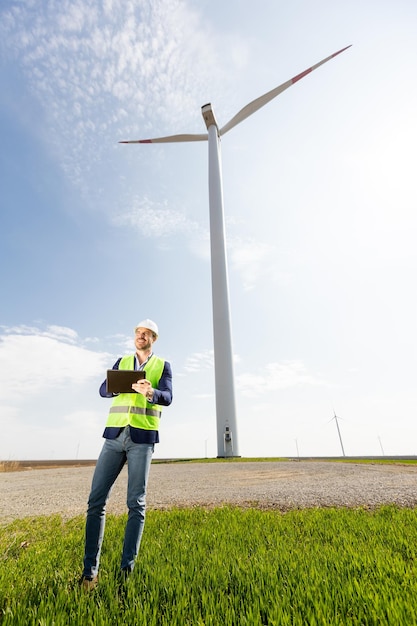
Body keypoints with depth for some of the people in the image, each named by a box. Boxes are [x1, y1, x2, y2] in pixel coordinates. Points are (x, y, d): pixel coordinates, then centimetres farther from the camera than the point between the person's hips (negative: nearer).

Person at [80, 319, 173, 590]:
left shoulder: (163, 366, 7)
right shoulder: (122, 361, 16)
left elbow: (167, 397, -8)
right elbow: (103, 389, 6)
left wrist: (150, 392, -31)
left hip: (142, 437, -2)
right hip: (115, 435, 3)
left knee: (136, 503, 0)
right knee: (96, 499, 0)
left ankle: (127, 569, 14)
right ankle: (90, 571, 13)